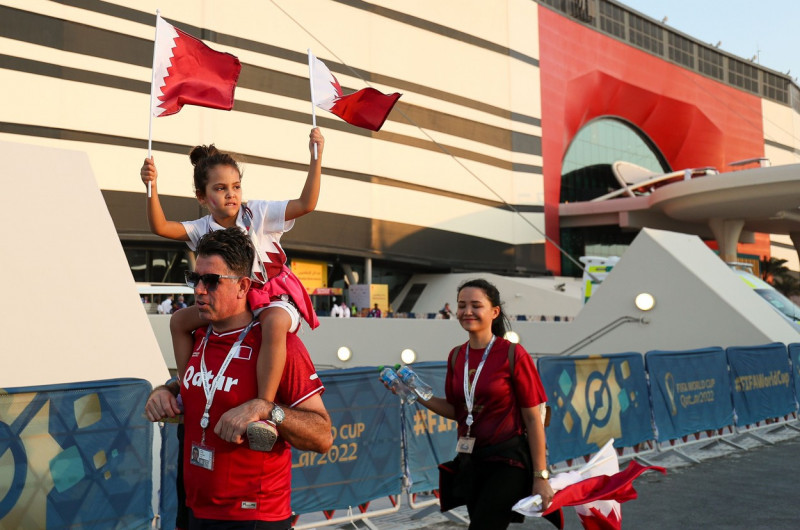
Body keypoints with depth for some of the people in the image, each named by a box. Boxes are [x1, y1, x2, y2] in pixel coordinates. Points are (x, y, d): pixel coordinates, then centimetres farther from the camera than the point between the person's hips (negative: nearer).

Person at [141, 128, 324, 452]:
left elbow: (306, 204, -21)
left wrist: (316, 159, -30)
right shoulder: (203, 228, 0)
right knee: (180, 320, 1)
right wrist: (152, 189, -29)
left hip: (274, 295, -5)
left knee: (275, 323, -42)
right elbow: (160, 227, -15)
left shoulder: (258, 213, -10)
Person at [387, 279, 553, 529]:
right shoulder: (456, 356, 4)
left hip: (507, 460, -6)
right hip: (469, 460, 6)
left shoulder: (512, 354, -12)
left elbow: (532, 418, -10)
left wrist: (540, 476, -10)